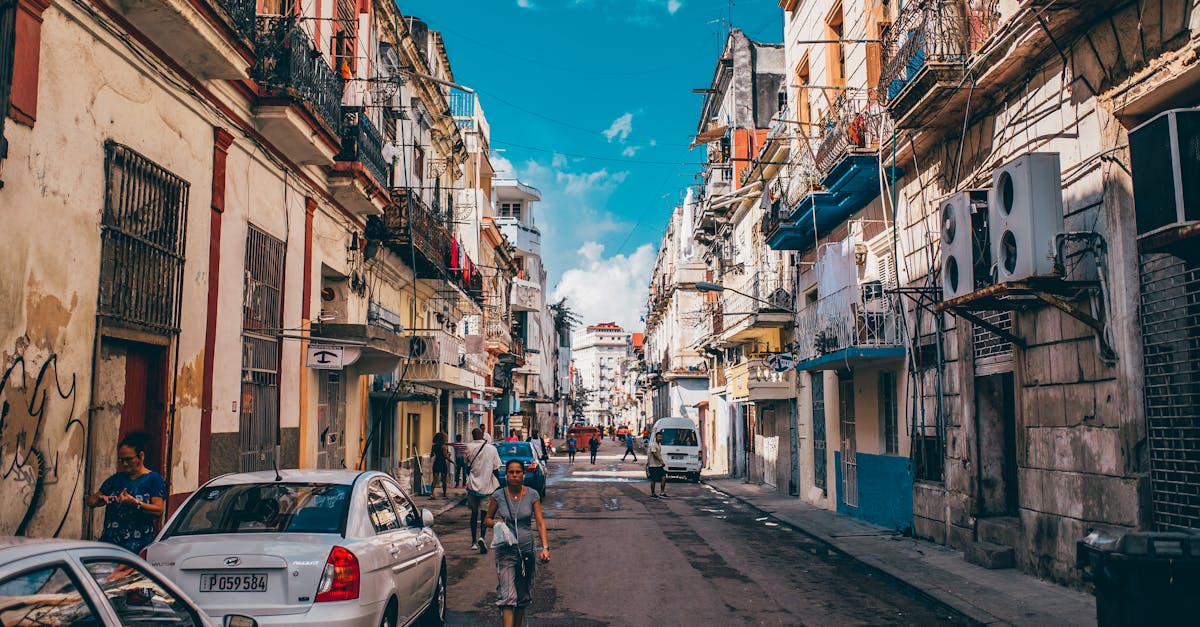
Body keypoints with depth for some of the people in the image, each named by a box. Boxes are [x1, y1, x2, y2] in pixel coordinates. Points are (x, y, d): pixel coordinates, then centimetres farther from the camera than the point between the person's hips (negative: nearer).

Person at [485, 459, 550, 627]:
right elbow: (488, 519, 9)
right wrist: (495, 523, -14)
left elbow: (540, 523, -4)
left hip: (527, 550, 2)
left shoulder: (532, 495, -2)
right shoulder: (498, 496, -3)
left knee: (523, 596, 14)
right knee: (507, 596, -12)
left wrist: (545, 547, -15)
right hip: (505, 551, -2)